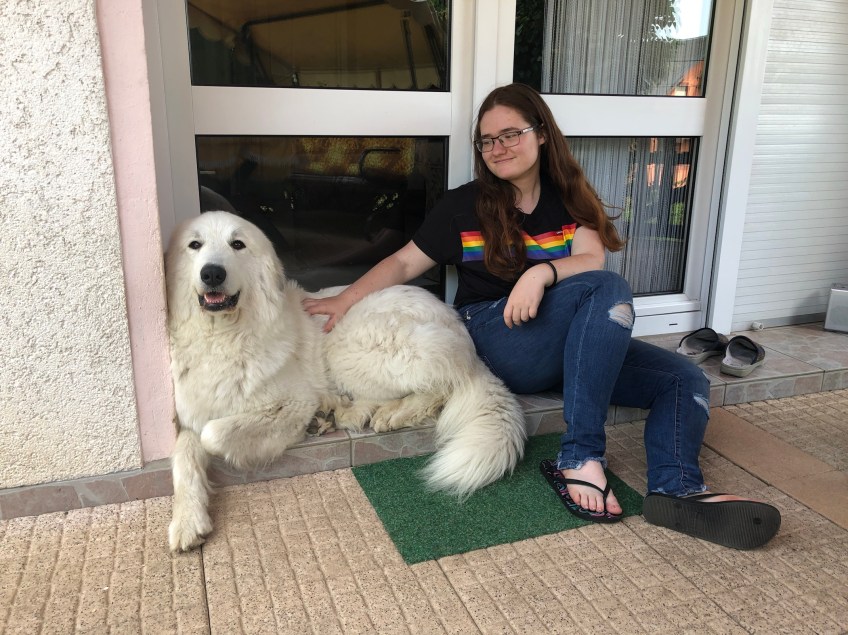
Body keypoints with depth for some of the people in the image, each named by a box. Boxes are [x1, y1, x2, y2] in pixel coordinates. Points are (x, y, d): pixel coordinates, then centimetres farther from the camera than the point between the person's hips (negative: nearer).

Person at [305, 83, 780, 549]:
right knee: (610, 289, -31)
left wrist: (542, 272, -26)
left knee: (686, 379, -14)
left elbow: (592, 260, -4)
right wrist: (345, 300, -6)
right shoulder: (465, 204, 8)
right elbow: (405, 263, 8)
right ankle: (581, 458, -36)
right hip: (499, 341, -4)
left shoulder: (570, 197, 13)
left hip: (577, 347, 4)